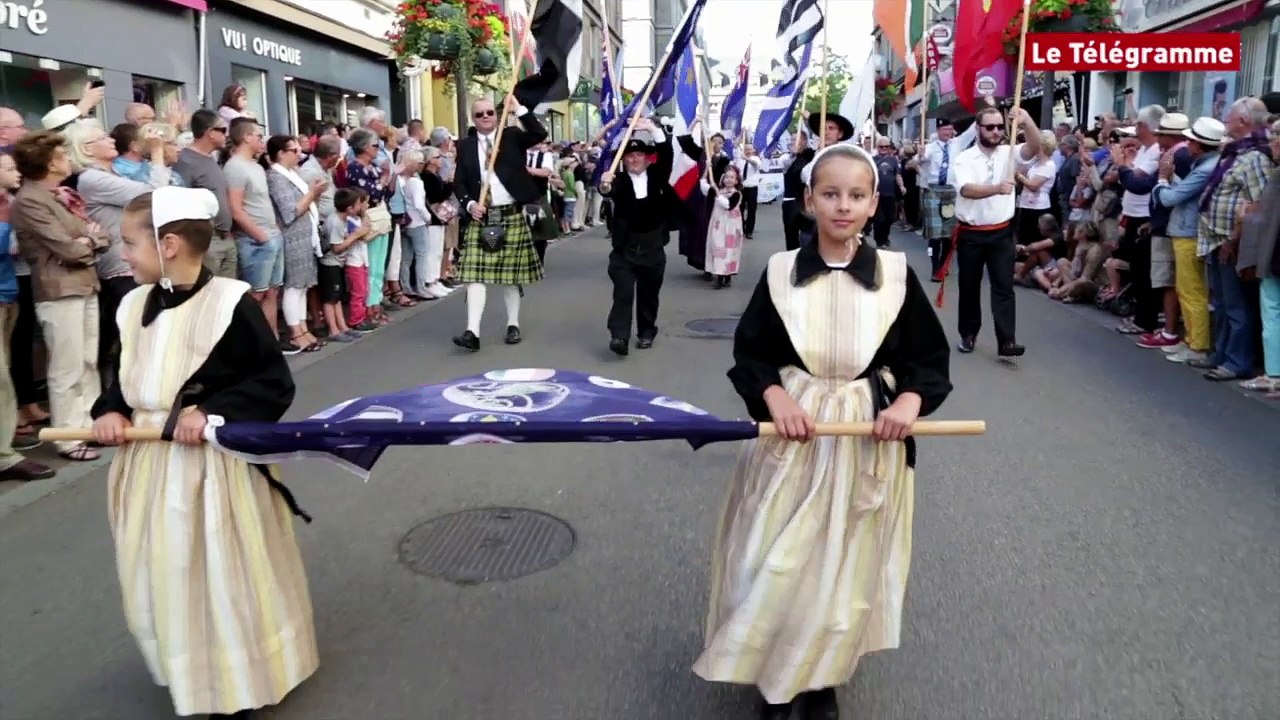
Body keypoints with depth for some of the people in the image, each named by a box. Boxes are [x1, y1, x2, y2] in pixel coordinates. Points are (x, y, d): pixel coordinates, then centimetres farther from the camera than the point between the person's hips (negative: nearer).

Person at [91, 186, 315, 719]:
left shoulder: (230, 304, -16)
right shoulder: (136, 305, 4)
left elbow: (276, 385, -13)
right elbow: (126, 378, 17)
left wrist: (213, 411, -22)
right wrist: (110, 410, -2)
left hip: (213, 468, -7)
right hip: (148, 467, 7)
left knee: (223, 580, 5)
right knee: (160, 579, 18)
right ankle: (186, 671, 42)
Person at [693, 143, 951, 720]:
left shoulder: (897, 274, -4)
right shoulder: (780, 271, -3)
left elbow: (929, 359, 2)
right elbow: (750, 353, 2)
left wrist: (909, 401, -16)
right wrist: (776, 396, -16)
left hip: (869, 441, 0)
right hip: (791, 433, 0)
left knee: (845, 567, 11)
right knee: (775, 566, 5)